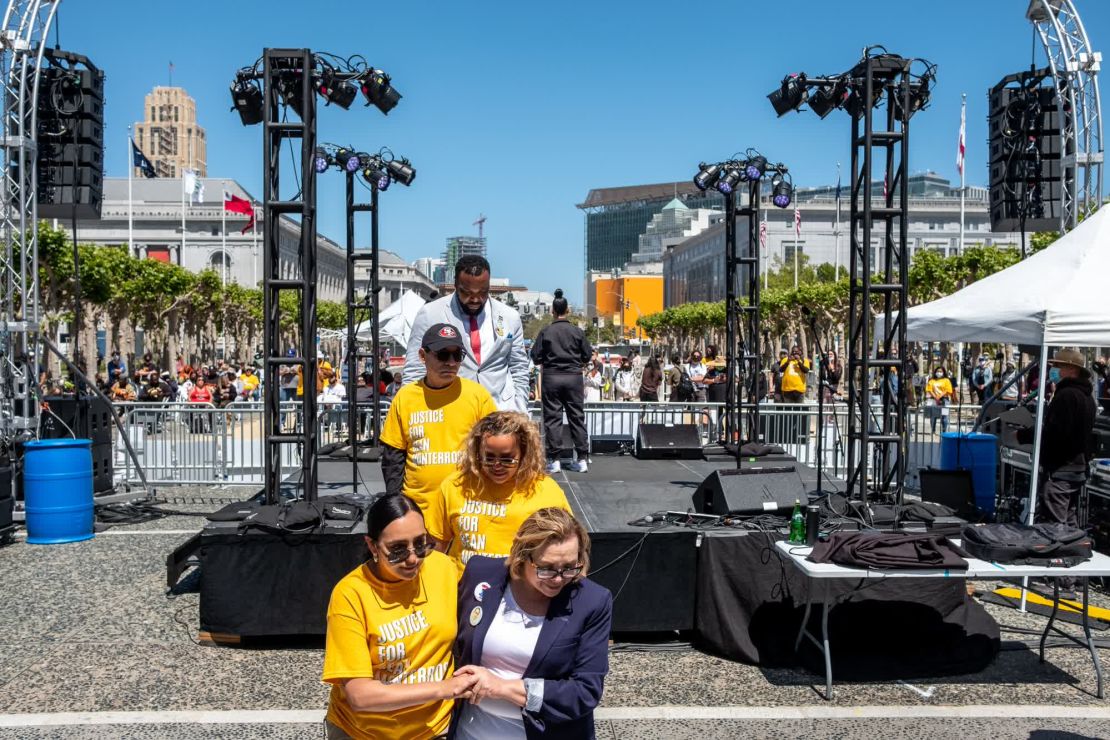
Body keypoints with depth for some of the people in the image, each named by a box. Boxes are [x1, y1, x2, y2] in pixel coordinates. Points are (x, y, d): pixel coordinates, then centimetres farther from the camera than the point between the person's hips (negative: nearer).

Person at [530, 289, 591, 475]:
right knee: (577, 417, 7)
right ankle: (582, 459, 8)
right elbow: (587, 355, 4)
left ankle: (554, 460, 3)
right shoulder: (577, 331, -1)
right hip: (574, 377, 1)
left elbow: (535, 357, -3)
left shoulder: (545, 332, -4)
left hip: (551, 377, -1)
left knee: (552, 418, 4)